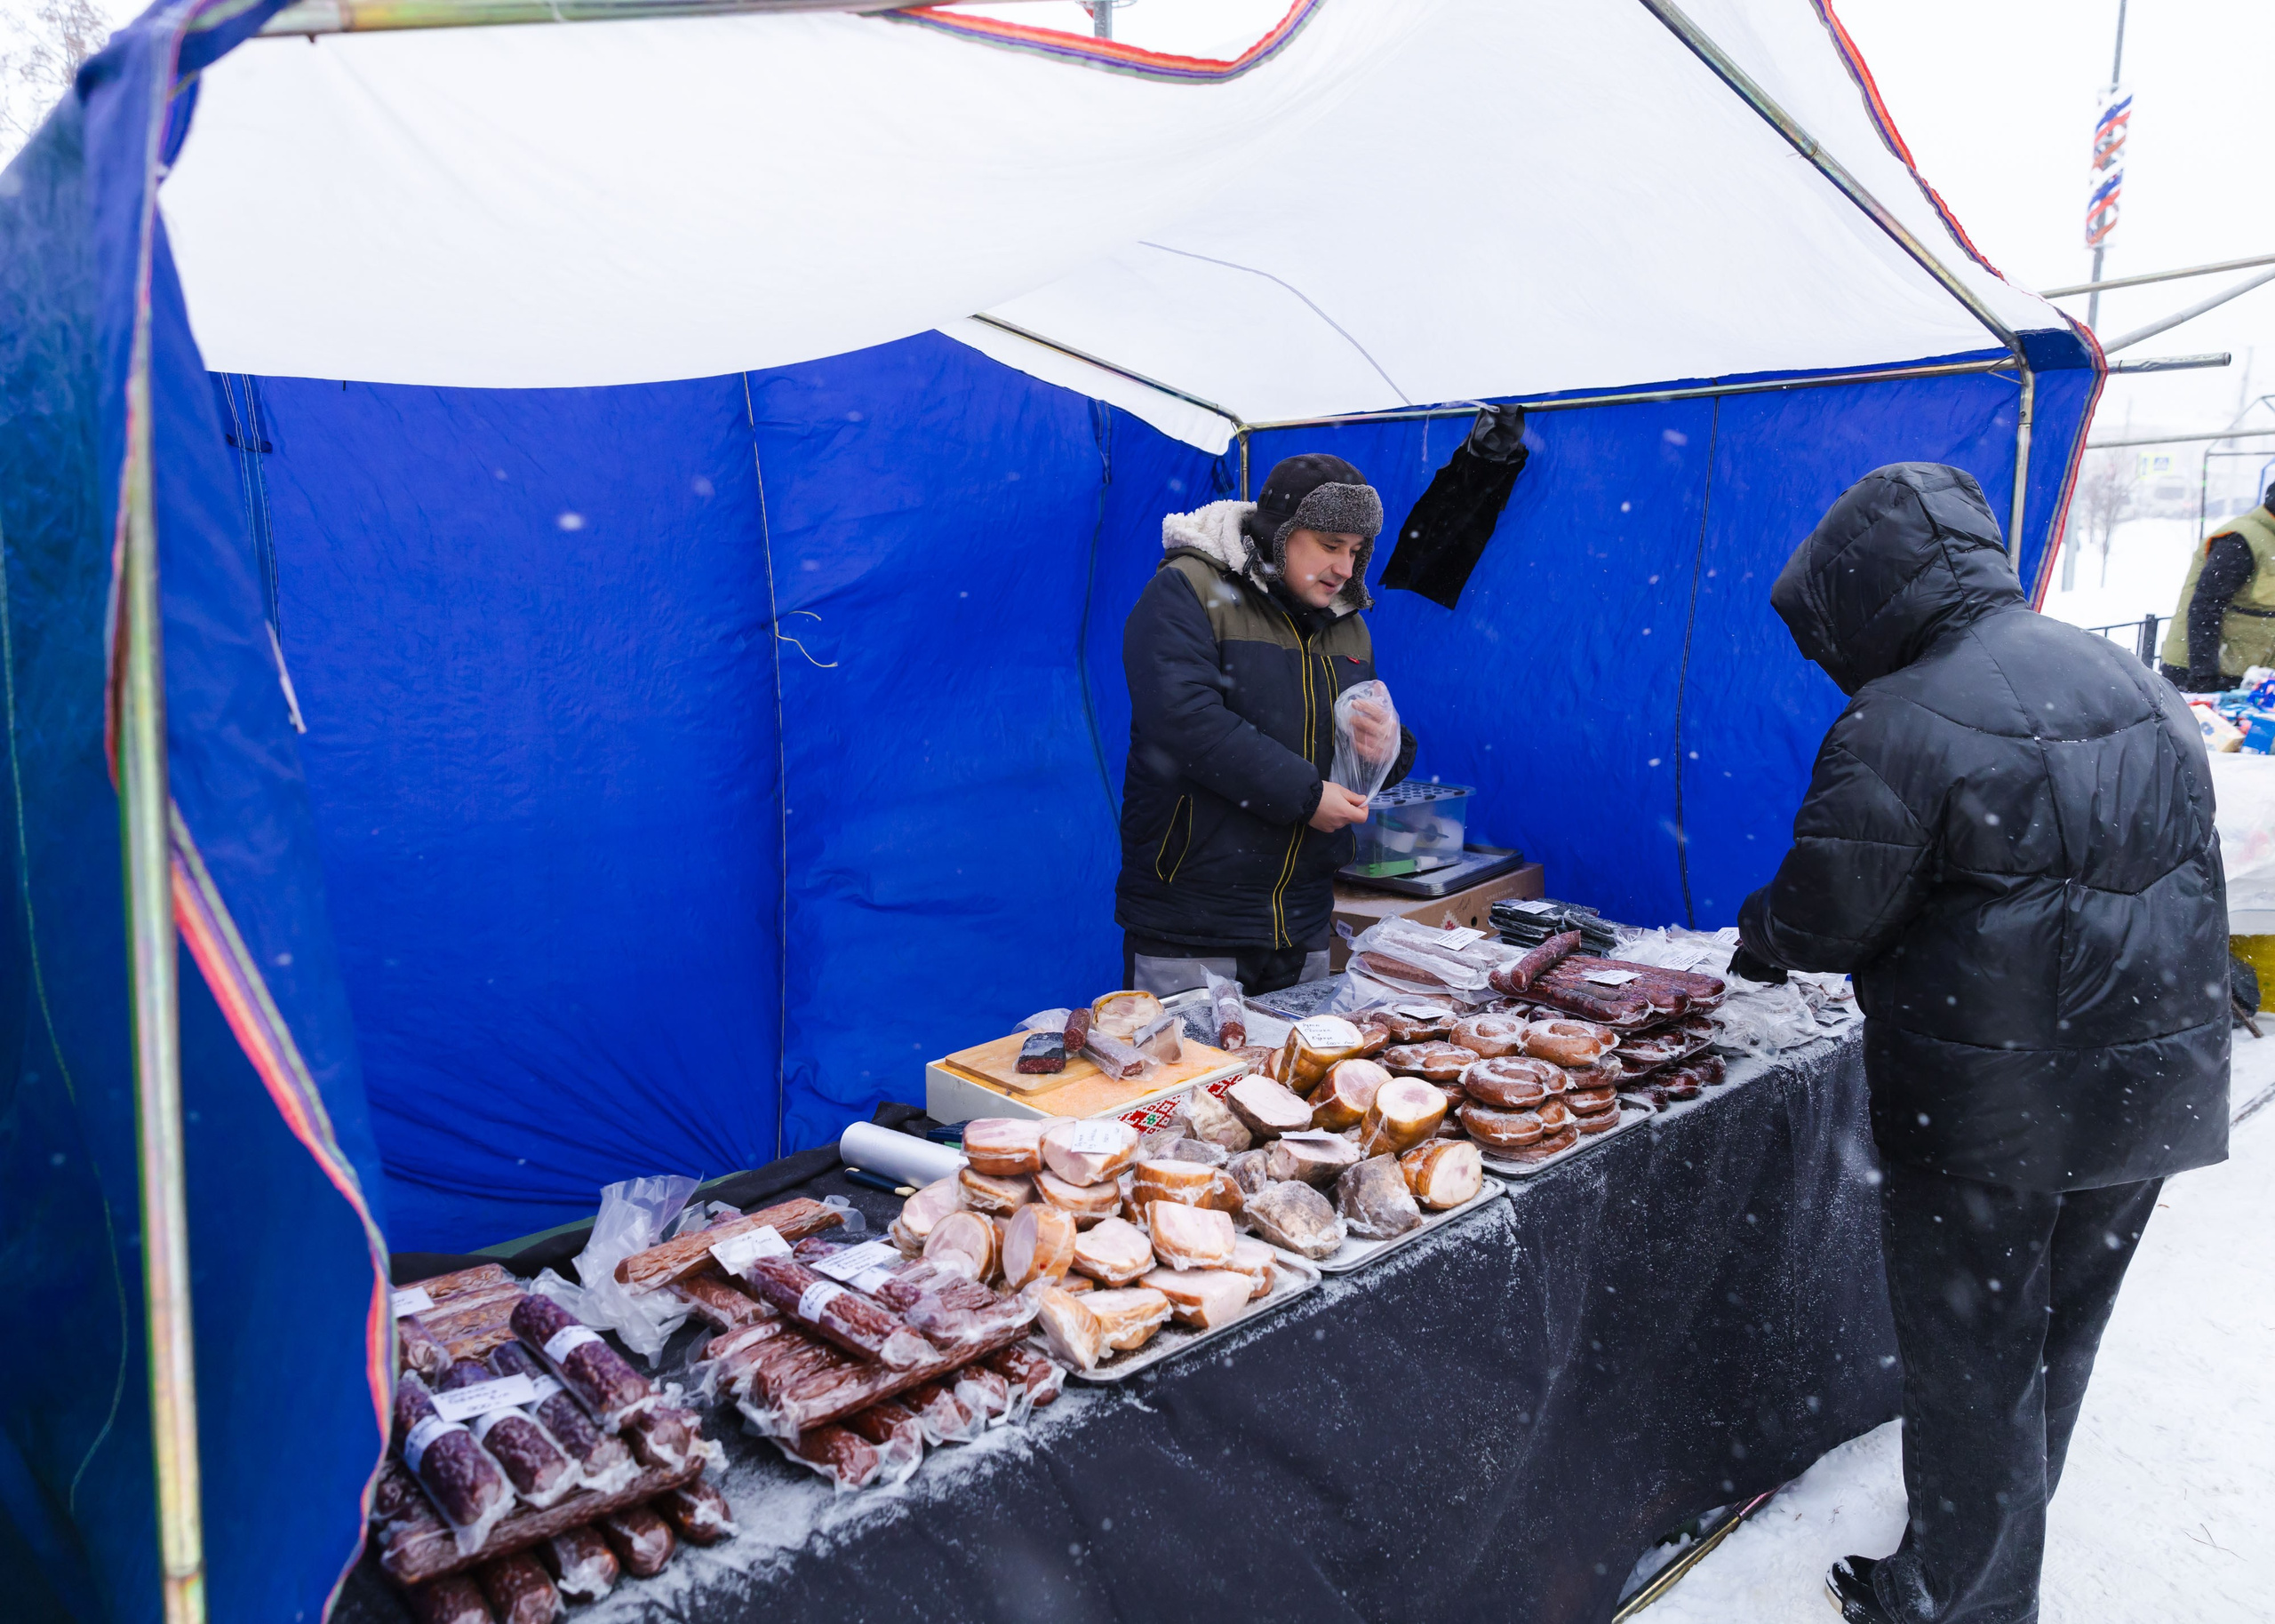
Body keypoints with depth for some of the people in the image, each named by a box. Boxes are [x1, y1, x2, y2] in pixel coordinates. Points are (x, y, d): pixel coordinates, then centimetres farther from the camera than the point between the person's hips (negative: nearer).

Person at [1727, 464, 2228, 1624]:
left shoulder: (1898, 725, -20)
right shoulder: (2131, 681, 5)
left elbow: (1825, 919, -14)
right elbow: (2185, 864, 12)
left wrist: (1757, 937, 7)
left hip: (1989, 1112, -8)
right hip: (2158, 1085, 8)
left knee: (1971, 1364, 9)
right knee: (2057, 1340, 23)